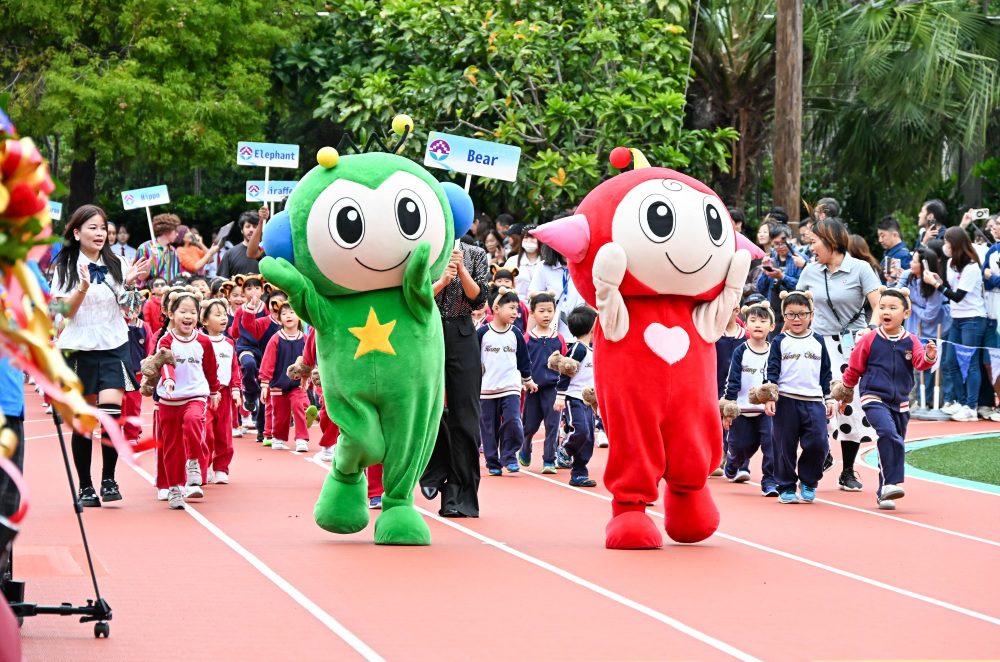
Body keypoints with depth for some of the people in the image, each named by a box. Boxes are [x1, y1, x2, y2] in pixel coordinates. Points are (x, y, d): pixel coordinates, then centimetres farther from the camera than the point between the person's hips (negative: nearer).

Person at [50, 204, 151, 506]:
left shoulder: (117, 264, 7)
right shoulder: (66, 267, 1)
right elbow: (64, 312, -5)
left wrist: (130, 283, -9)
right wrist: (83, 287, -20)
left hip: (113, 347, 1)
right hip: (79, 349, -1)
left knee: (111, 408, -17)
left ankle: (109, 479, -4)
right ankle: (85, 487, 11)